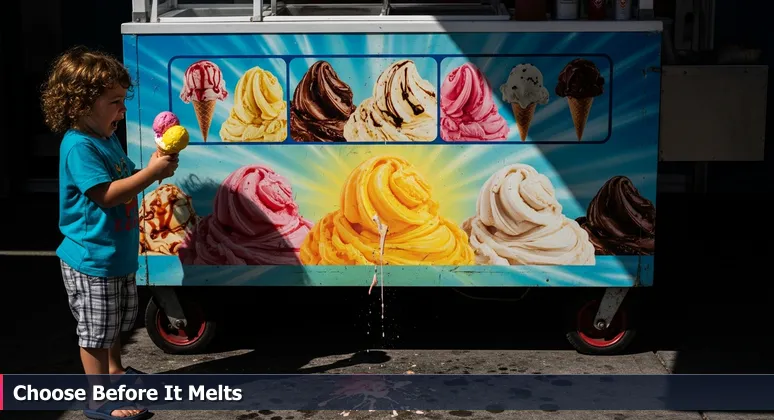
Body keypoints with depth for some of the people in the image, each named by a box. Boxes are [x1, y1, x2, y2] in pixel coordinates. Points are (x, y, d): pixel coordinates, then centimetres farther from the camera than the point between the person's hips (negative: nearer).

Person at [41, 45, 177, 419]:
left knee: (118, 320, 26)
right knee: (96, 331, 3)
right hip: (92, 260, -10)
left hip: (117, 254, 10)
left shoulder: (108, 139, 8)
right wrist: (152, 172, -29)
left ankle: (115, 372, 46)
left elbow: (124, 176, 20)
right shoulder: (78, 146, -23)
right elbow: (108, 194, -30)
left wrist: (151, 169, 4)